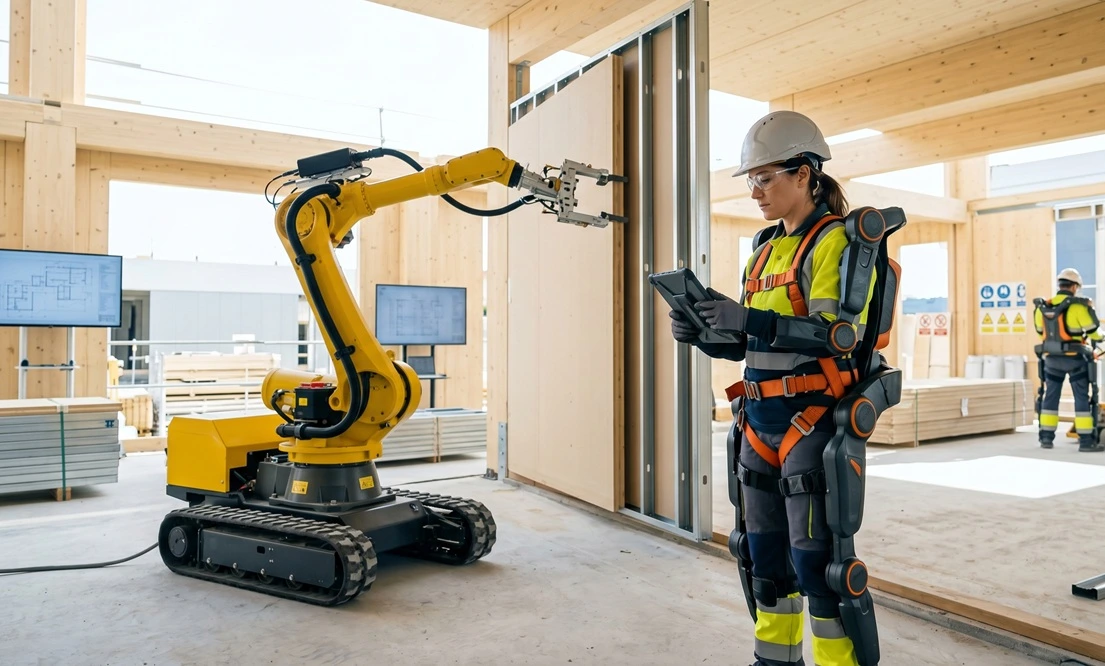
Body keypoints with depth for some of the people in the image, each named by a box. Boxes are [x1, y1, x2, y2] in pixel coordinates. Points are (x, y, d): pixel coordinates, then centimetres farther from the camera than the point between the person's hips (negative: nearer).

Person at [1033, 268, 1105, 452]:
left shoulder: (1043, 307, 3)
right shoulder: (1078, 306, -12)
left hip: (1051, 358, 5)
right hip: (1075, 359, -4)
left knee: (1051, 395, 11)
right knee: (1082, 398, 2)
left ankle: (1046, 437, 13)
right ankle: (1086, 440, 3)